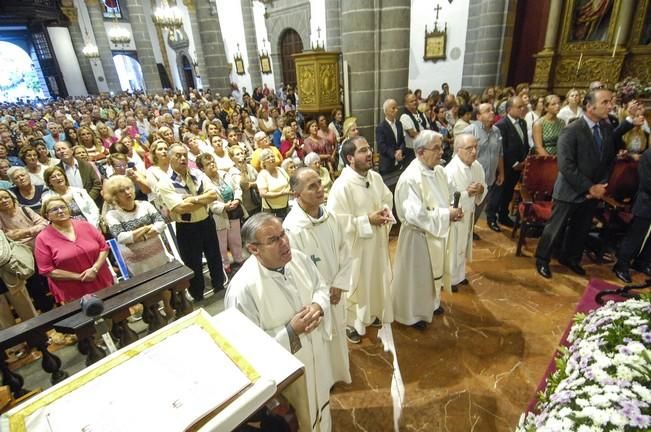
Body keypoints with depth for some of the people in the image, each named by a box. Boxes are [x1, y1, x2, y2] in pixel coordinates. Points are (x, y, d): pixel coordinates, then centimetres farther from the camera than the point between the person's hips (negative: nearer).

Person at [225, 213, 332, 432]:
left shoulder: (299, 258, -14)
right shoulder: (242, 288, -33)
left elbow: (321, 288, 2)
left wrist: (318, 306, -19)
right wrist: (291, 332, -29)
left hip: (315, 353, 6)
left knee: (319, 402, 35)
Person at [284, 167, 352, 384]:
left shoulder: (329, 216, -8)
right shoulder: (292, 228, -28)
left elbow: (345, 251, 1)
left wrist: (339, 285, -7)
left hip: (334, 293, 6)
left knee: (337, 337, 27)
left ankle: (339, 373, 56)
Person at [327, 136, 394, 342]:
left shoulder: (376, 177, -2)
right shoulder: (342, 186, -25)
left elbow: (388, 198, 14)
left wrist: (385, 211, -9)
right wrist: (367, 220, -24)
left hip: (377, 241, 7)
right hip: (355, 245, -7)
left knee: (377, 280, 24)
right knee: (354, 285, 11)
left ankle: (372, 314, 50)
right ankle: (350, 323, 36)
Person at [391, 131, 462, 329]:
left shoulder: (439, 171, -1)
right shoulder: (410, 178, -27)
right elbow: (415, 215, -30)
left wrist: (451, 211, -10)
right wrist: (447, 215, -23)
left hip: (437, 233, 8)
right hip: (418, 235, -8)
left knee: (433, 271, 26)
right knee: (415, 275, 11)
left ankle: (431, 303, 50)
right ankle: (412, 314, 32)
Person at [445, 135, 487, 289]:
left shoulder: (477, 166, -4)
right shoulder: (450, 171, -27)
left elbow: (485, 189, 9)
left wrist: (481, 189, -14)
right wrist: (467, 192, -32)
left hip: (468, 213, 8)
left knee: (463, 246, 23)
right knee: (452, 248, 8)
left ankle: (459, 275, 45)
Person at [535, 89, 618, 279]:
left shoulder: (608, 129, 3)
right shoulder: (572, 131, -17)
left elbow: (610, 160, 10)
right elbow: (566, 166, -22)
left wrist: (601, 186, -4)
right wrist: (589, 187, -18)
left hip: (595, 191, 6)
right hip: (570, 191, -6)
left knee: (581, 229, 18)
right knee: (555, 228, 6)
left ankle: (570, 258, 38)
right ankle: (542, 259, 23)